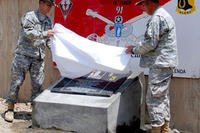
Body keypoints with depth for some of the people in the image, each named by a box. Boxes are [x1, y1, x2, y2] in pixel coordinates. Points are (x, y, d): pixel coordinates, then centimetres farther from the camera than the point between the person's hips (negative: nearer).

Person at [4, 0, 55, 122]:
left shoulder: (48, 21, 14)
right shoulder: (29, 16, -3)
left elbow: (49, 41, 15)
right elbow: (28, 33, -16)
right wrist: (44, 34, -19)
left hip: (39, 57, 5)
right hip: (23, 55, -5)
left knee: (38, 84, 2)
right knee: (16, 82, -1)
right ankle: (10, 109, 8)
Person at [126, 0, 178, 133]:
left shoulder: (157, 17, -16)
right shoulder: (165, 15, 18)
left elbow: (150, 43, -19)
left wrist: (134, 49, -4)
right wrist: (137, 46, 15)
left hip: (160, 64, -11)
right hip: (166, 63, 11)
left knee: (154, 98, -6)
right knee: (163, 97, 17)